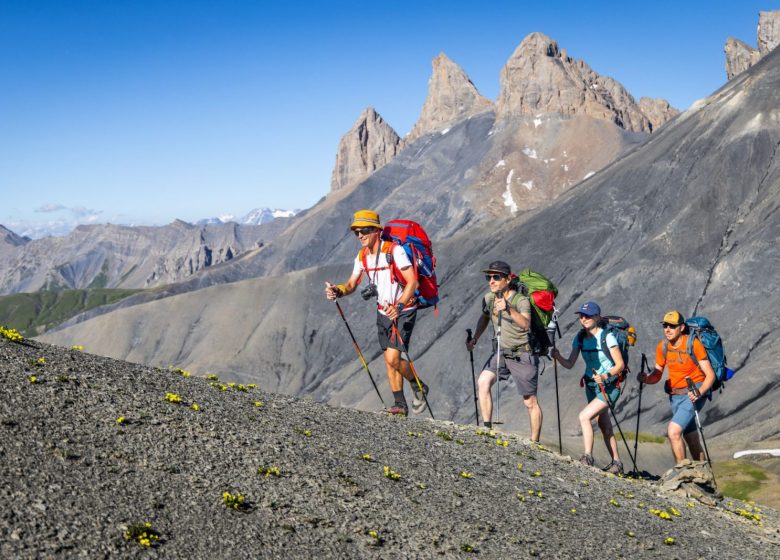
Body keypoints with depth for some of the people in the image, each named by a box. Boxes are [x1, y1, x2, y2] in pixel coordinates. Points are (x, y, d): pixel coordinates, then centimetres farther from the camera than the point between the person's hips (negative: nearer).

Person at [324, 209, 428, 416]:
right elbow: (351, 284, 6)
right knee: (389, 361, 8)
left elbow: (412, 282, -25)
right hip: (383, 312, 7)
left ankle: (419, 387, 10)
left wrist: (399, 306, -37)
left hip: (404, 310, -7)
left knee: (392, 358, -15)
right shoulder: (362, 256, 1)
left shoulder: (394, 250, -20)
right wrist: (337, 291, -17)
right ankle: (400, 404, 18)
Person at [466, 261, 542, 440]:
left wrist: (509, 309, -55)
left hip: (523, 355, -5)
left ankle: (534, 443, 14)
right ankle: (487, 428, -15)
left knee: (530, 403, 0)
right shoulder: (488, 298, -3)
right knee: (483, 381, -19)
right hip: (501, 352, 5)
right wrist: (474, 339, 8)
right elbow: (484, 318, 19)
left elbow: (525, 324, -41)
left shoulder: (521, 300, -21)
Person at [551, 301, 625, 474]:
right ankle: (617, 463, 28)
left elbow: (620, 364, -15)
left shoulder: (607, 337, -17)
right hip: (591, 385, 7)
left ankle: (587, 458, -16)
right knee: (604, 425, 16)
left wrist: (606, 376, -31)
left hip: (610, 386, -7)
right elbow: (569, 364, -4)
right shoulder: (580, 337, 0)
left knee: (584, 416, -21)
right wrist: (558, 356, -23)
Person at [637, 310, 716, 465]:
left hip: (693, 394, -6)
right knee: (692, 440, 15)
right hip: (675, 395, 6)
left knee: (673, 431, -22)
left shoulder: (693, 344, -15)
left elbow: (710, 375, -15)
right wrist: (646, 378, -16)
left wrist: (699, 393, -30)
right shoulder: (662, 346, 1)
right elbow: (657, 375, 6)